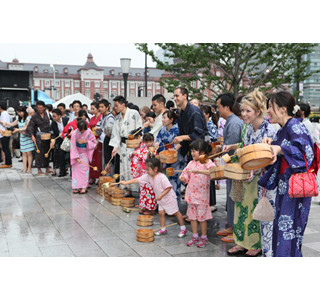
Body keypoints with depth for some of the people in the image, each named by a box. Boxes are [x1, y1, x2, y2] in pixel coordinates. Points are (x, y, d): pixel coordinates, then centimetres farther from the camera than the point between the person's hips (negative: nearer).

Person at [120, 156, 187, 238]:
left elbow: (169, 187, -27)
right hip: (160, 200, 7)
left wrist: (161, 195, -32)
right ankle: (163, 229, 20)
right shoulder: (148, 176, -7)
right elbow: (137, 180, -7)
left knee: (176, 212, 3)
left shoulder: (161, 177, -29)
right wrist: (125, 182, -11)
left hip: (169, 197, -7)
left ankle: (183, 228, 13)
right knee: (161, 213, 7)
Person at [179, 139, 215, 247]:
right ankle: (195, 236, 26)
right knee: (192, 216, 12)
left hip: (202, 195, -6)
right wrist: (183, 177, -6)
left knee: (201, 217, 3)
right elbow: (186, 173, 15)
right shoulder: (191, 163, 8)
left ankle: (204, 237, 17)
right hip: (191, 194, 6)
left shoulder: (207, 162, -9)